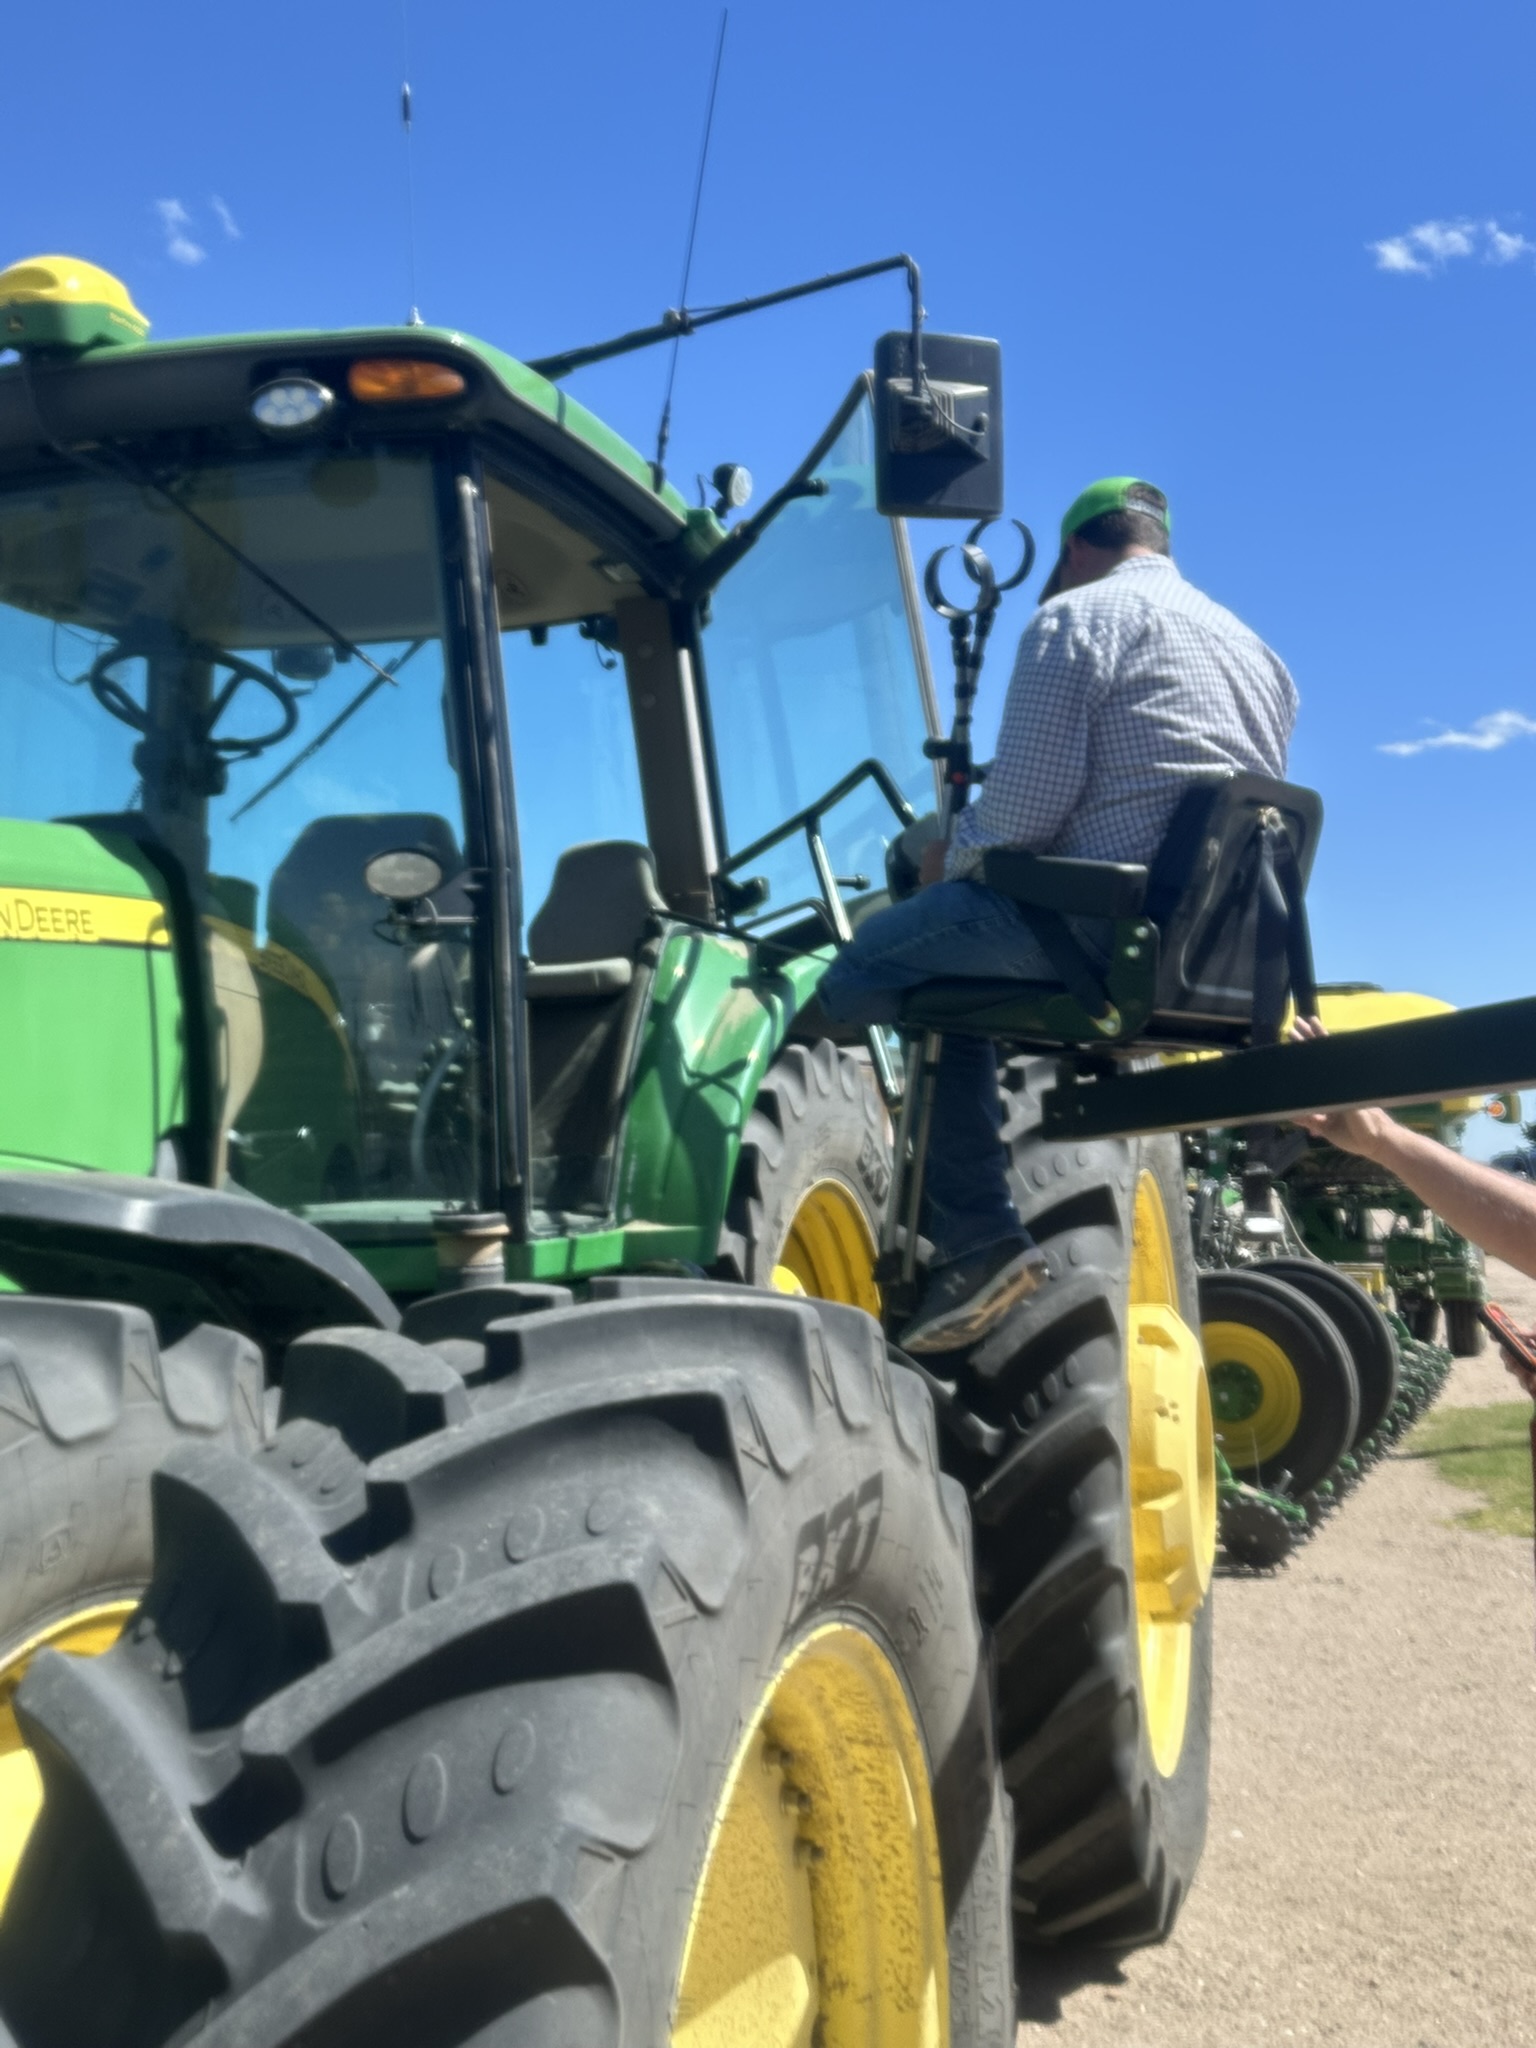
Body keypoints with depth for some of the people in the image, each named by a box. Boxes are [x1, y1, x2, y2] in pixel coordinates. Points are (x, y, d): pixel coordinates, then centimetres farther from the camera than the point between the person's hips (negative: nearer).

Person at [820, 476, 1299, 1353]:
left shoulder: (1077, 615, 0)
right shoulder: (1253, 645, 26)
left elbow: (1026, 805, -11)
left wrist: (953, 859, 10)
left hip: (1113, 922, -9)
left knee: (860, 972, 1)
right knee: (956, 982, 23)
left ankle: (978, 1239, -3)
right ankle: (974, 1239, 14)